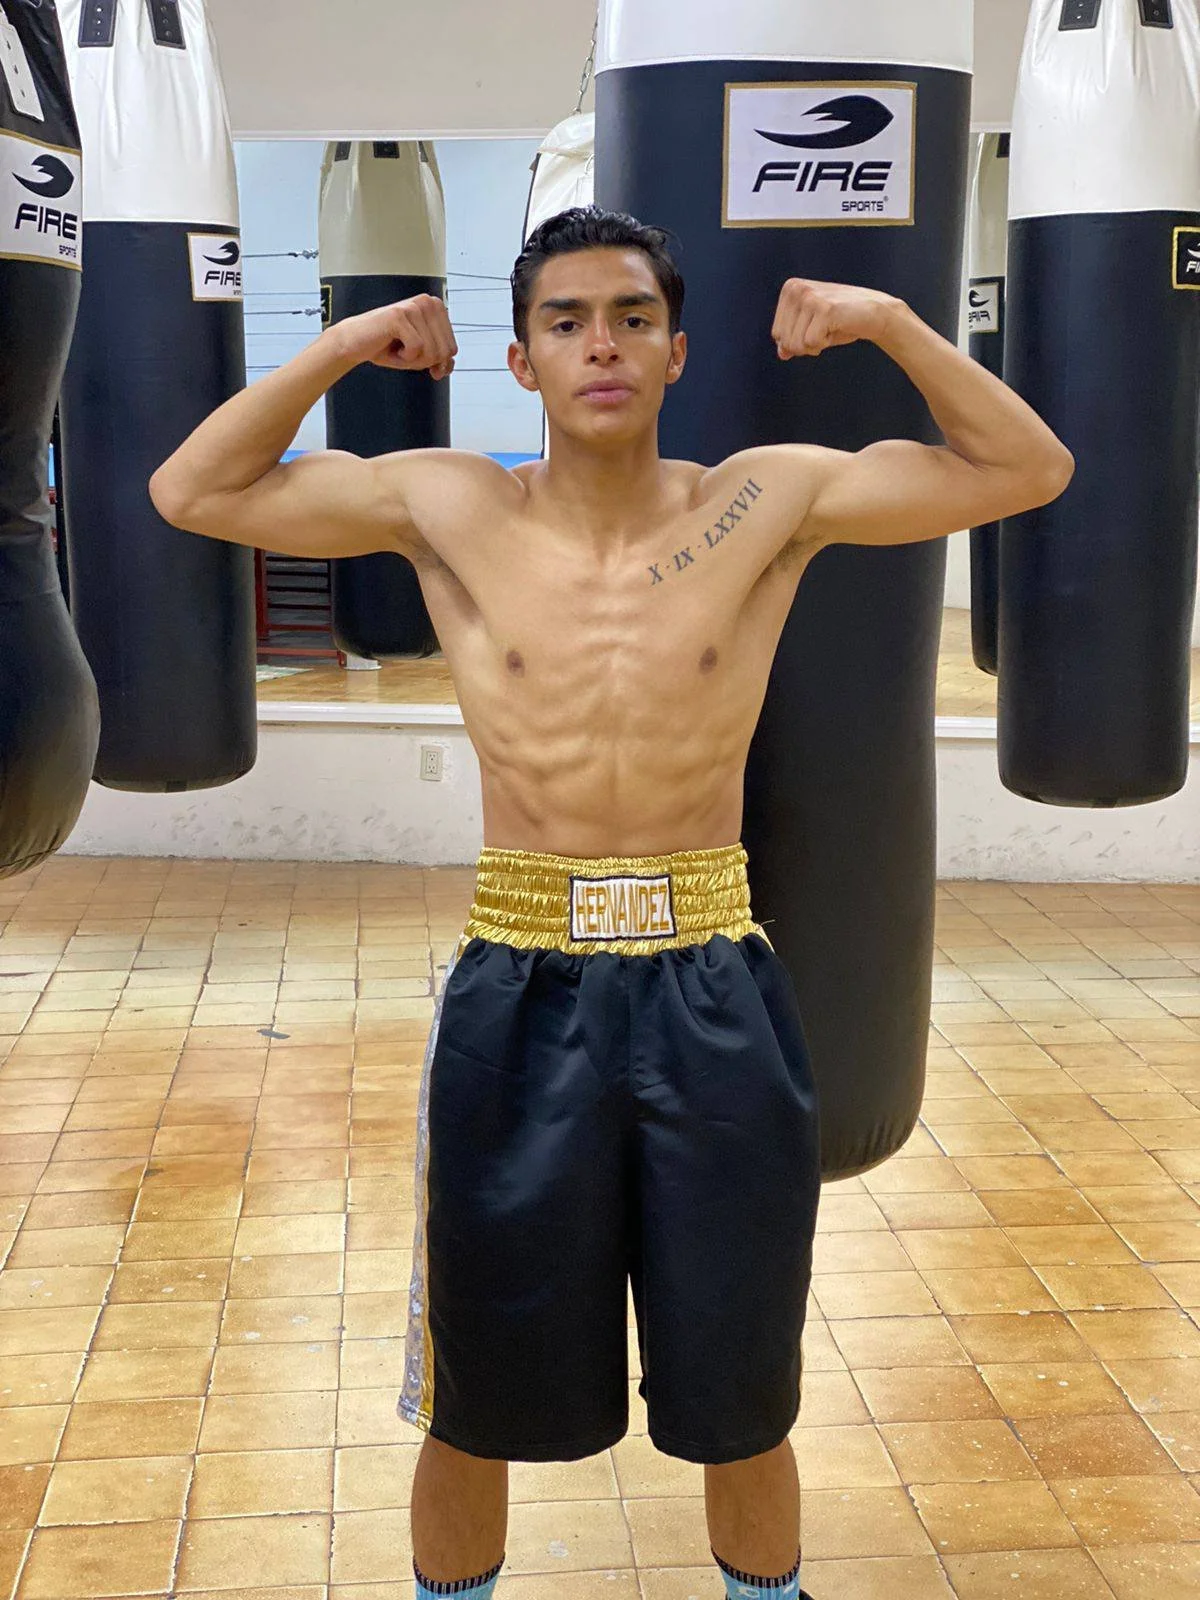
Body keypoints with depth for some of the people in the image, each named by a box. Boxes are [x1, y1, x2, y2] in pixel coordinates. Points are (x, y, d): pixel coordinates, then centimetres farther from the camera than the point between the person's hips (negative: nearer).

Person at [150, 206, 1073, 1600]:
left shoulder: (769, 504, -3)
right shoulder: (448, 510, -2)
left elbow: (1028, 469, 2)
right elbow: (193, 490, 3)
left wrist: (888, 321, -8)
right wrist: (345, 345, -4)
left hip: (713, 999, 0)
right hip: (519, 993, 0)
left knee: (740, 1409, 18)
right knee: (476, 1411, 17)